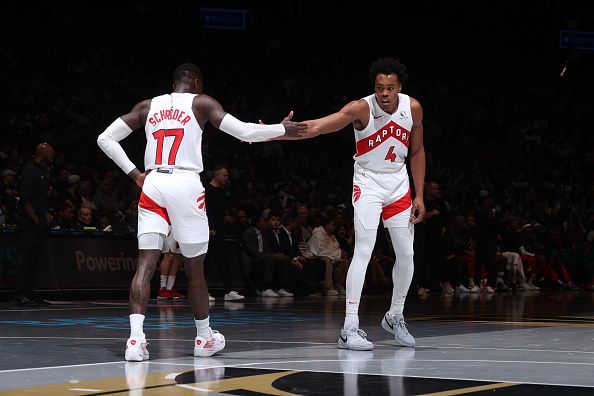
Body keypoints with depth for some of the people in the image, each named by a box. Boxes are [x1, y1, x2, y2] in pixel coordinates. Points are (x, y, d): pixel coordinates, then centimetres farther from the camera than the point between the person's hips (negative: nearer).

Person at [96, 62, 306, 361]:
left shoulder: (148, 106, 17)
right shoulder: (201, 102, 7)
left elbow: (105, 138, 12)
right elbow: (244, 132, -3)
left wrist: (134, 173, 12)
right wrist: (283, 129, 11)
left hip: (152, 184, 3)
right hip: (186, 185, -3)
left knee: (146, 264, -4)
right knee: (194, 268, 10)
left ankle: (136, 337, -22)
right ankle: (204, 338, 23)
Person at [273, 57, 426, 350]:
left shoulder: (412, 108, -8)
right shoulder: (361, 109, -23)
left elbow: (416, 152, 6)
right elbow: (317, 126, -35)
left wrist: (419, 195, 2)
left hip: (398, 181, 5)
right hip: (368, 182, -5)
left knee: (406, 254, 7)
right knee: (363, 251, -16)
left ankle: (395, 317, 28)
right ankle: (350, 328, -18)